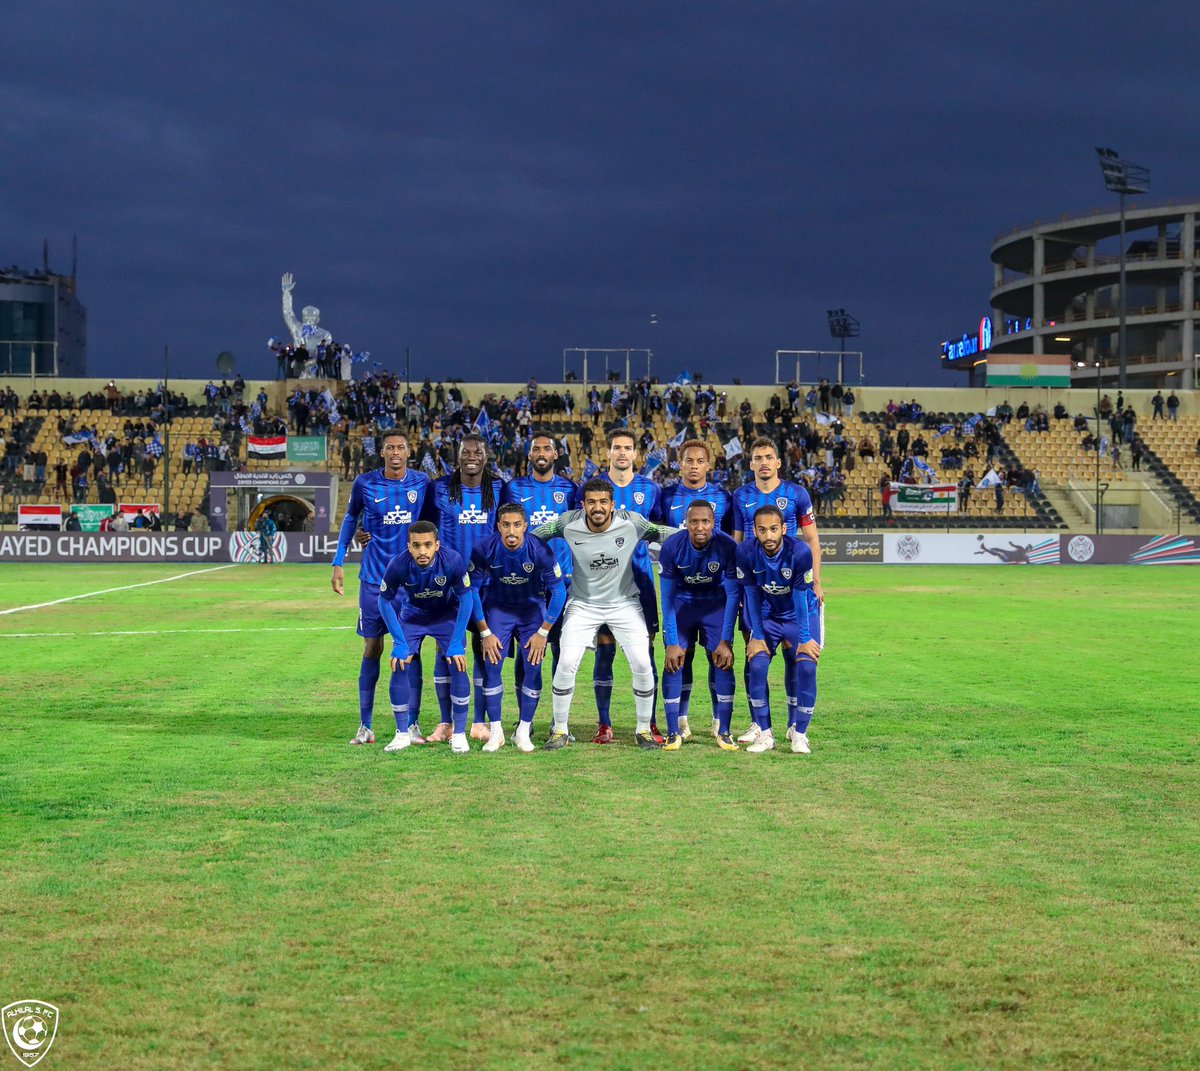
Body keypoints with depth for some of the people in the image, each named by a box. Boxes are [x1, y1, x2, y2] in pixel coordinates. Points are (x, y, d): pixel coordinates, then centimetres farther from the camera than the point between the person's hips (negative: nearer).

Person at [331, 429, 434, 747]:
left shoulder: (422, 482, 0)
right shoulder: (365, 483, -2)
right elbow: (351, 518, 11)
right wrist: (338, 562, 7)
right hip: (375, 578, -1)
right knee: (372, 649, 2)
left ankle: (413, 725, 8)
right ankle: (365, 727, 9)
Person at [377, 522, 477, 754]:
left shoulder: (452, 561, -33)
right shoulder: (398, 565, -31)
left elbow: (466, 598, -18)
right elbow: (385, 601, -13)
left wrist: (456, 643, -20)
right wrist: (400, 643, -17)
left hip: (447, 614, -1)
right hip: (412, 615, 1)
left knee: (457, 664, -16)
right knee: (399, 667, -12)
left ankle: (459, 734, -3)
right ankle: (403, 734, 4)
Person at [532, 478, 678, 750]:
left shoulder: (632, 523, -18)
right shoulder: (569, 524, -17)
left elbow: (664, 533, -4)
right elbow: (531, 538, -1)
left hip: (624, 603, 0)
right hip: (583, 604, 0)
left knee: (642, 664, -8)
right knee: (566, 664, -11)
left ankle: (644, 730, 12)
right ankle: (560, 730, 8)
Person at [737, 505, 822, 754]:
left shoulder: (800, 552, -28)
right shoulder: (746, 553, -22)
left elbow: (800, 597, -21)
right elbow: (751, 595, -11)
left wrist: (804, 639, -17)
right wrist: (757, 636, -9)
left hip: (801, 614, -2)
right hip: (767, 616, 2)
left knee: (806, 666, -18)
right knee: (757, 665, -16)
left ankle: (799, 732, -3)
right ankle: (764, 733, -4)